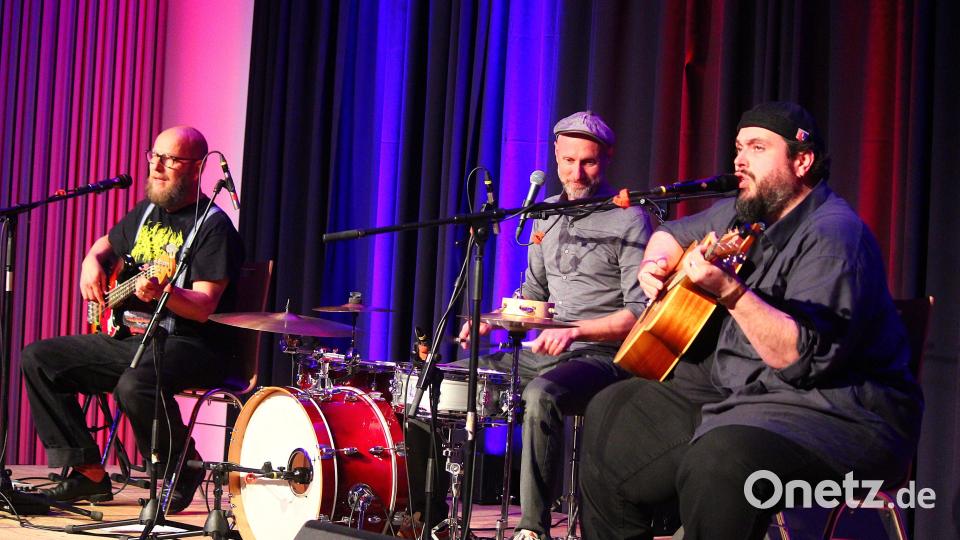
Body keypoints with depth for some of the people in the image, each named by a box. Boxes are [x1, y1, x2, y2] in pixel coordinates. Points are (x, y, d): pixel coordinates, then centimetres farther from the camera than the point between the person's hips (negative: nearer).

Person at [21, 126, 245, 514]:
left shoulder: (214, 226, -11)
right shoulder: (147, 211, 13)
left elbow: (203, 307, -20)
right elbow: (105, 244, 32)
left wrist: (162, 292, -40)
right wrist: (92, 263, 9)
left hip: (186, 346, -9)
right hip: (127, 336, 9)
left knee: (135, 386, -39)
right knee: (39, 358, -2)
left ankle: (187, 468, -8)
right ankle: (89, 474, 0)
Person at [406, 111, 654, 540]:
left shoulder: (629, 221, -8)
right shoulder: (547, 214, 14)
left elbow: (640, 313, -14)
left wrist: (576, 331, -25)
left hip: (600, 356, -8)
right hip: (544, 354, 8)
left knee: (541, 395, -40)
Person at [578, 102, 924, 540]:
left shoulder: (831, 233, -19)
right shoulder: (744, 213, 10)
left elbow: (804, 358, -28)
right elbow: (673, 235, 30)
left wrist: (730, 291, -35)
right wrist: (654, 264, 8)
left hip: (834, 409, -10)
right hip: (735, 390, 10)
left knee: (715, 459, -37)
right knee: (611, 413, 11)